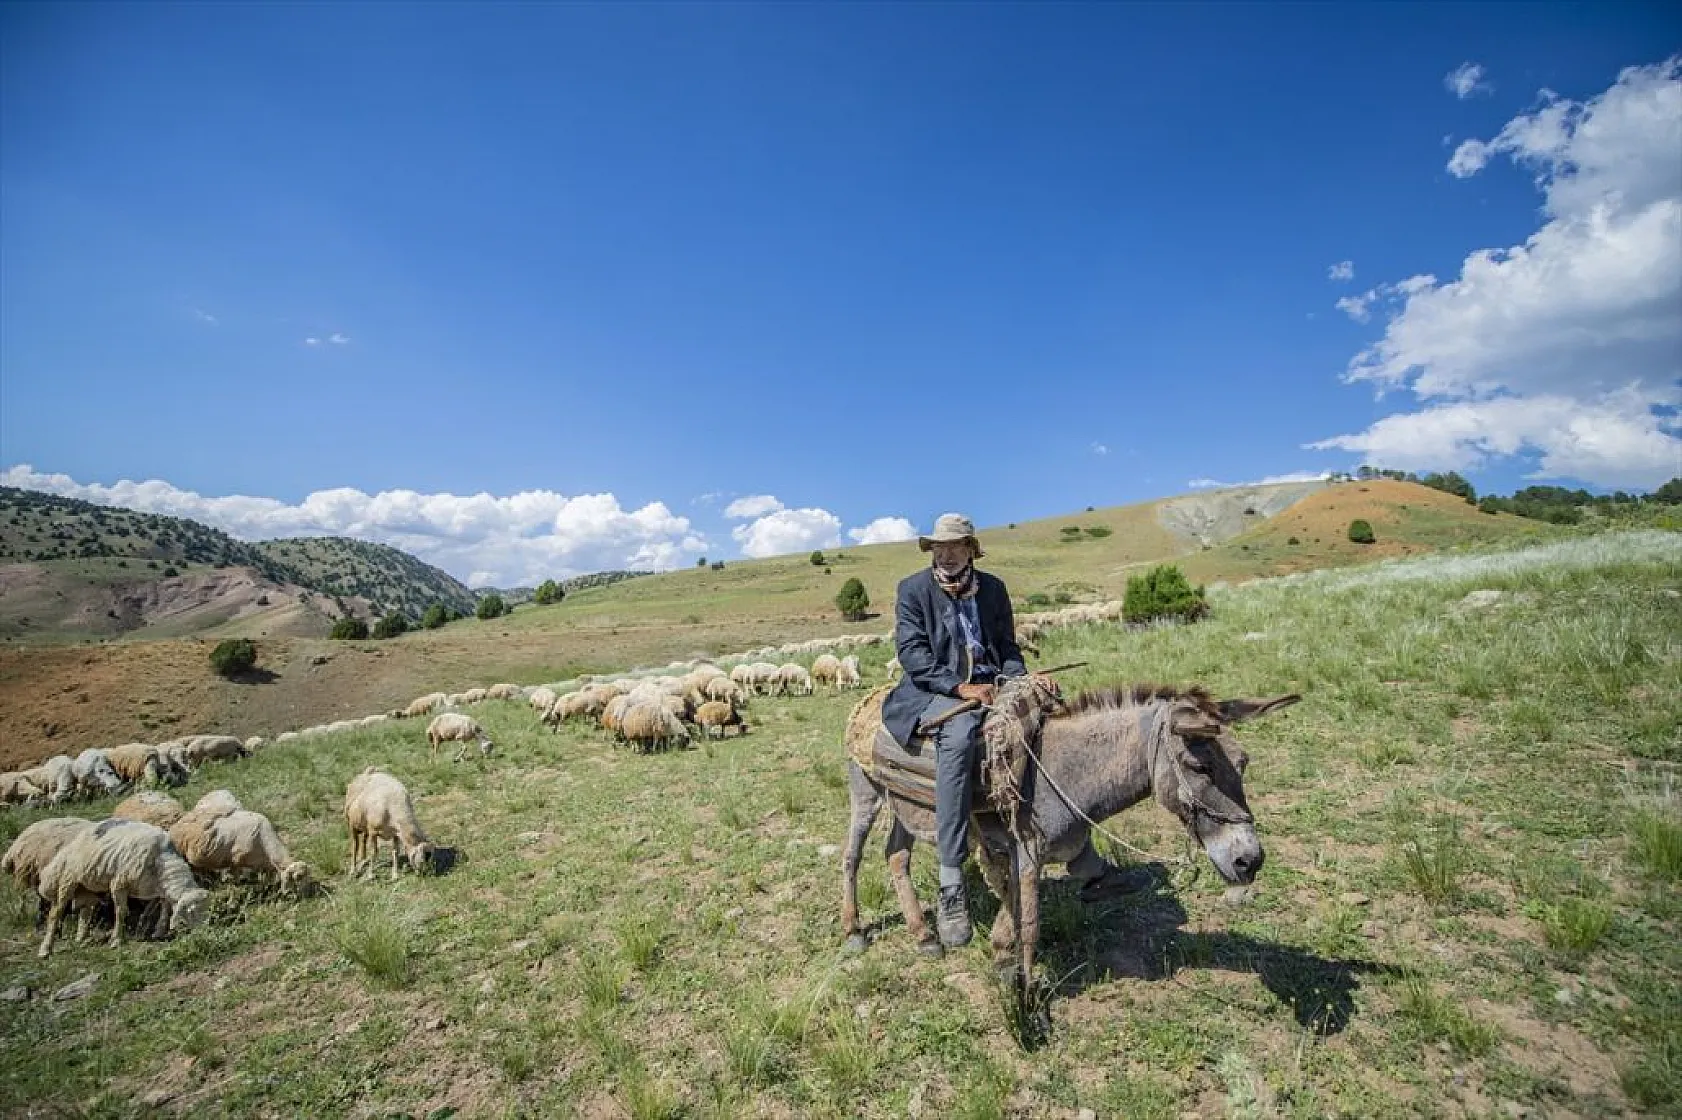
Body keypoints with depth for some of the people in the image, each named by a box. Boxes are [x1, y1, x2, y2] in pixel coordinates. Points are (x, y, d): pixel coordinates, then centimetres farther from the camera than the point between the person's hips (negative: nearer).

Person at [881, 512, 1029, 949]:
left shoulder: (993, 588, 12)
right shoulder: (912, 589, 0)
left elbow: (1008, 647, 17)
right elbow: (912, 652, -9)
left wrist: (1020, 680, -4)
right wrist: (960, 686, -19)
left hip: (988, 688, 5)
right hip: (934, 692, -5)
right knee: (960, 732, -36)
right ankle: (951, 886, -34)